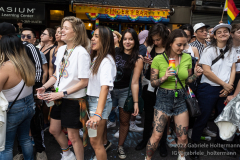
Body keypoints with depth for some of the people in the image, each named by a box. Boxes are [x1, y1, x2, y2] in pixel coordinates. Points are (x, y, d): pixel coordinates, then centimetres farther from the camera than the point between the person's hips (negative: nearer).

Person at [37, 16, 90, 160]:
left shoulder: (81, 53, -20)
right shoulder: (61, 50, 3)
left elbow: (84, 82, -20)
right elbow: (57, 74, 11)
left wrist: (62, 93, -20)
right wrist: (44, 87, -2)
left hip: (74, 99, -8)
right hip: (59, 98, 8)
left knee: (73, 136, 6)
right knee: (54, 130, 22)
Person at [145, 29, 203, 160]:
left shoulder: (187, 58, 1)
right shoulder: (158, 59, -10)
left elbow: (186, 80, 12)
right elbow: (153, 83, -5)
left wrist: (196, 75, -8)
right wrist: (164, 78, -24)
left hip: (180, 98, 4)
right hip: (164, 98, -3)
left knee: (183, 137, 11)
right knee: (157, 135, -1)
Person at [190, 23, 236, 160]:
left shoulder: (232, 51, 10)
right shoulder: (209, 50, -7)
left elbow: (233, 70, 9)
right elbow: (207, 71, -14)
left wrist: (229, 86, -5)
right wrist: (224, 84, -10)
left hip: (225, 91, 5)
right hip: (209, 89, -5)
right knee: (204, 117, -1)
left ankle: (220, 142, 33)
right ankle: (194, 145, 15)